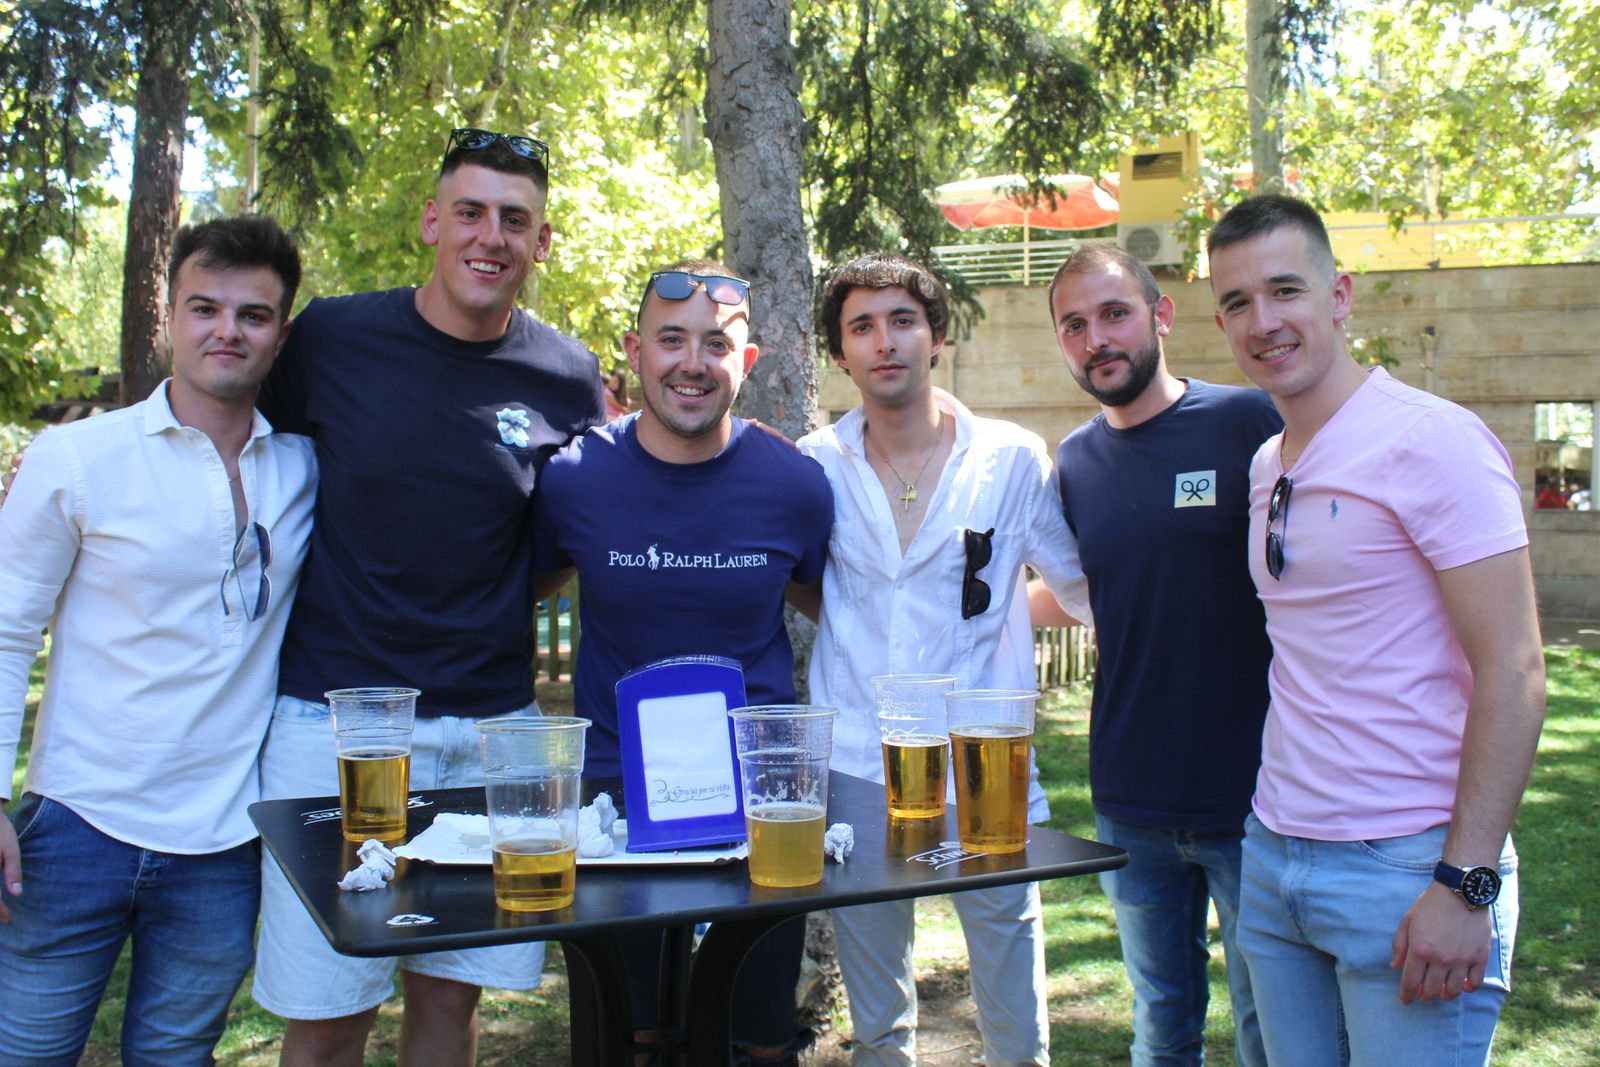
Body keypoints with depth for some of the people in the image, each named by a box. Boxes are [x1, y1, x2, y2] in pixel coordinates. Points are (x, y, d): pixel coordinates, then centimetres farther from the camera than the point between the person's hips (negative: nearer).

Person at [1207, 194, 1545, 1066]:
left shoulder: (1430, 441, -12)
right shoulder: (1265, 466, 10)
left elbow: (1513, 671, -15)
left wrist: (1465, 886, -18)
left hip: (1406, 867, -7)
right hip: (1273, 861, 7)